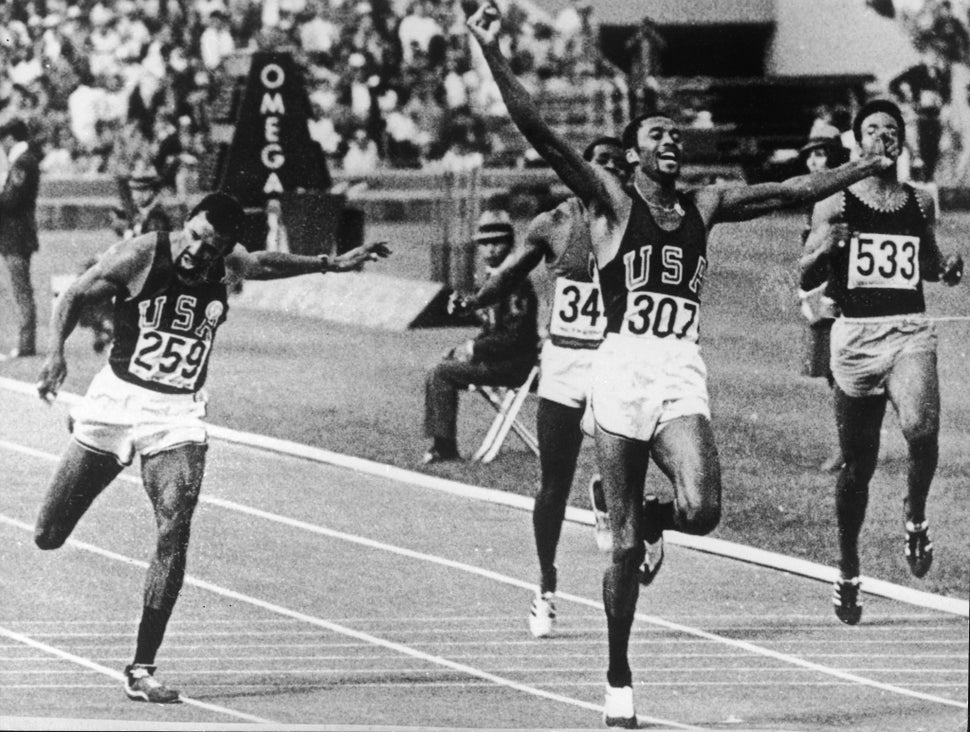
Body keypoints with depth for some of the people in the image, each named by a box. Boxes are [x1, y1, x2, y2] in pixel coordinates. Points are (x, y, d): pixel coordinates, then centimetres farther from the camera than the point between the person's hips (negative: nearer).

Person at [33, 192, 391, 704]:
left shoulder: (228, 265, -2)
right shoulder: (140, 257, -15)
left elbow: (263, 264, 22)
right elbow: (74, 297, -6)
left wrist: (333, 265, 24)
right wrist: (56, 351, -24)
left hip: (177, 416, 2)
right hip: (118, 398, -2)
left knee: (174, 536, -18)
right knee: (48, 537, 5)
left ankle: (142, 670, -12)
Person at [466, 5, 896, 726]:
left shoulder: (706, 205, 14)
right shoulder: (610, 201, 2)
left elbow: (791, 191, 24)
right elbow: (541, 135, -9)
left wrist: (869, 166, 30)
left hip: (682, 374, 3)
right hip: (623, 367, -3)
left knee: (701, 511, -21)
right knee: (626, 546, -1)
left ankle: (647, 519, 17)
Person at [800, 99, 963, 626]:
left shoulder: (921, 203, 11)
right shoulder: (835, 205, 3)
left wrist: (946, 270, 3)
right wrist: (823, 250, -19)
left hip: (910, 333, 1)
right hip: (855, 335, -1)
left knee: (921, 428, -29)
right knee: (856, 463, 7)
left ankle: (915, 514, -1)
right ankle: (847, 570, 25)